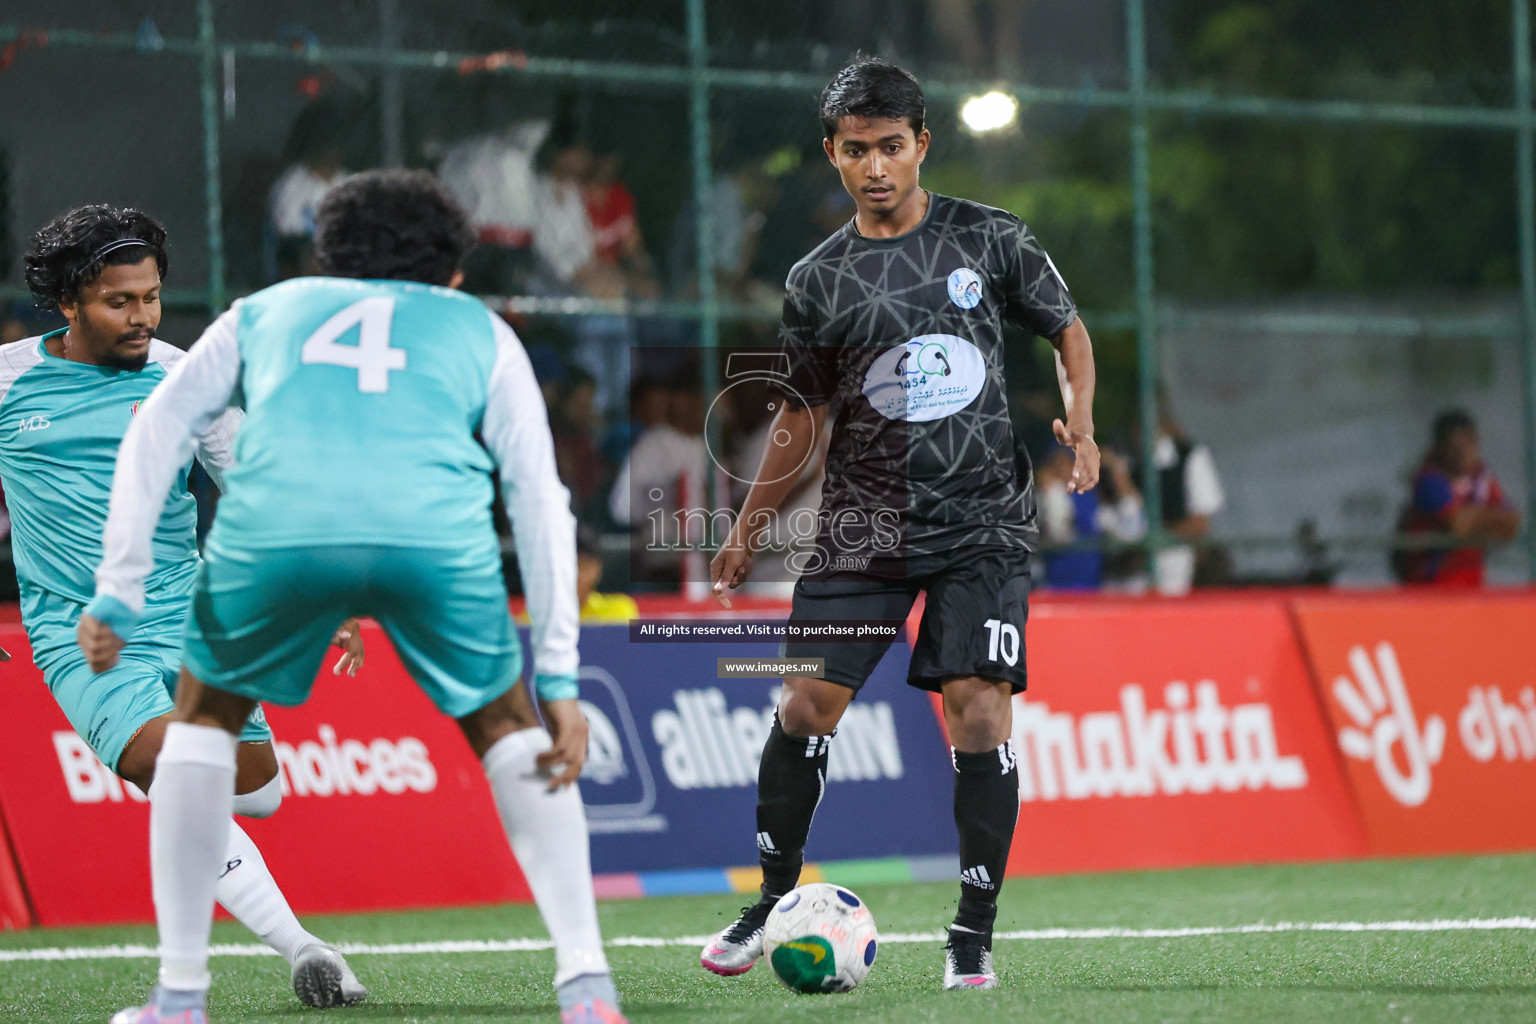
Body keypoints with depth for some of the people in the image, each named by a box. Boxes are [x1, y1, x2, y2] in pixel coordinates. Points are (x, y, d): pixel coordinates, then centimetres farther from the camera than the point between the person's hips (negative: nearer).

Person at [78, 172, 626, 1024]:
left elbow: (155, 434, 20)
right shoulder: (480, 331, 31)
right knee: (508, 728, 24)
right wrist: (558, 677, 19)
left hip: (273, 529, 0)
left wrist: (118, 594, 13)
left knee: (203, 717, 27)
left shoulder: (263, 313, 34)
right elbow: (539, 496, 22)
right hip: (437, 536, 0)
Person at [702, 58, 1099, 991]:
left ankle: (976, 933, -3)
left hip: (982, 524, -1)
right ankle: (772, 904, 13)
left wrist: (1079, 424, -5)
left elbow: (1068, 329, 13)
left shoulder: (989, 238, 2)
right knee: (807, 704, -7)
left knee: (979, 707, -12)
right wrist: (748, 530, 15)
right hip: (866, 524, 2)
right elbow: (803, 412, 16)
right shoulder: (818, 281, 6)